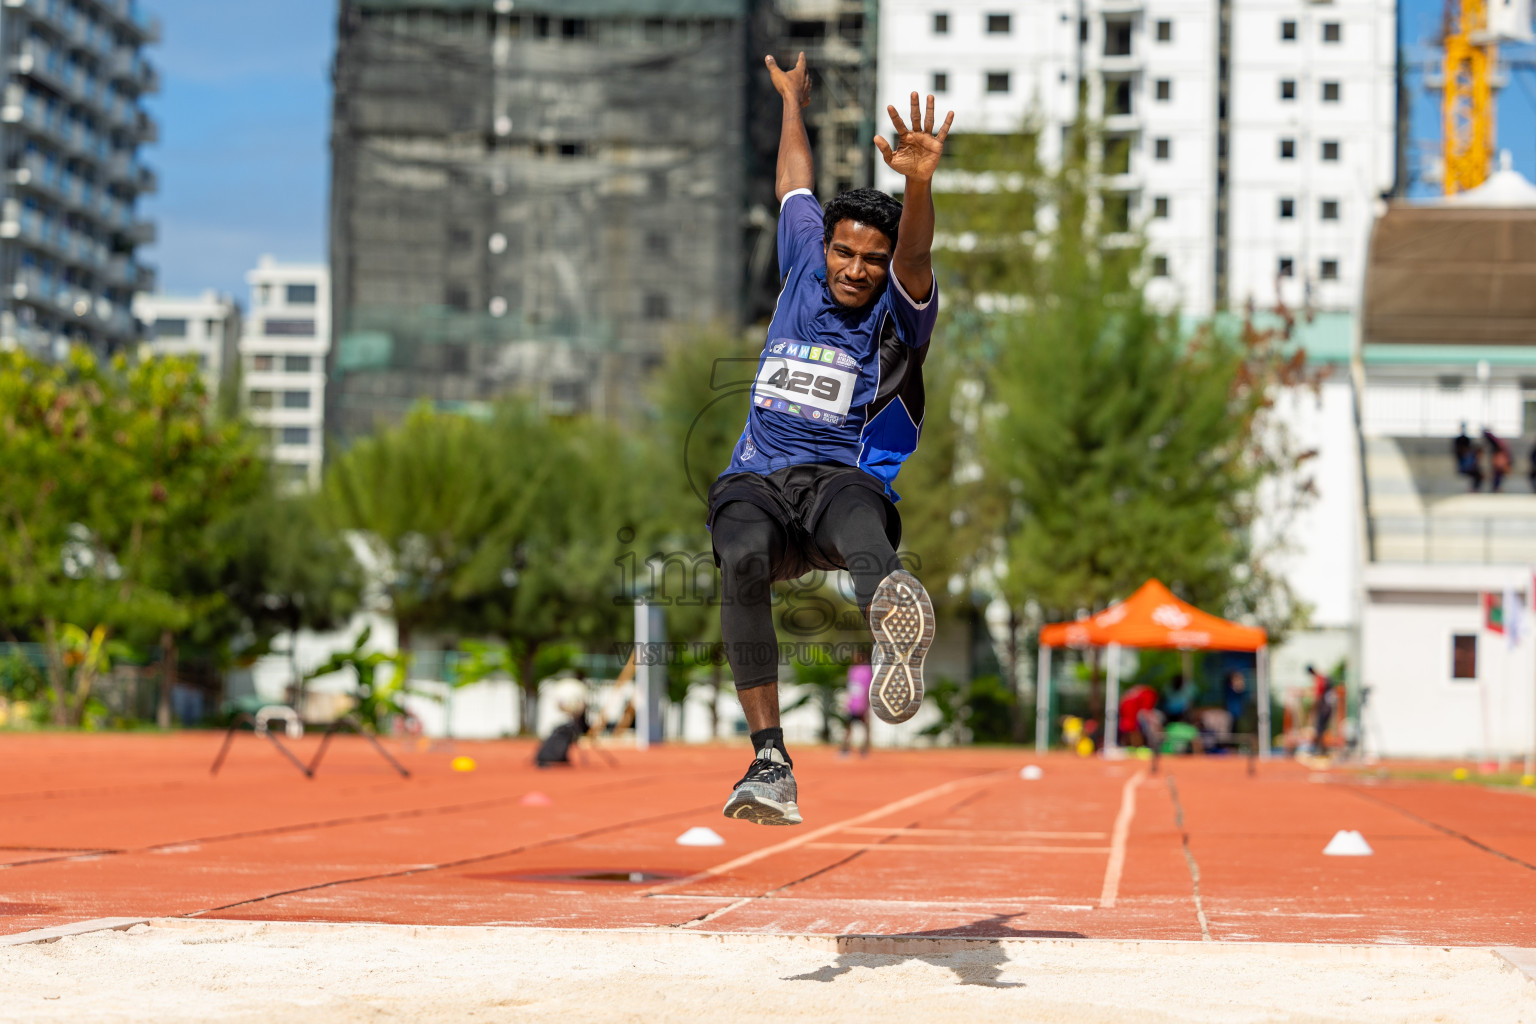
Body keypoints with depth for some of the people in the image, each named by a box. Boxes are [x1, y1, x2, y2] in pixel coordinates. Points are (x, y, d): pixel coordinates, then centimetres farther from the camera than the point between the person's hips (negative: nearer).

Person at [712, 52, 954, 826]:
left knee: (857, 514, -41)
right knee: (743, 559, -33)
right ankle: (770, 760, -42)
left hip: (843, 478, -3)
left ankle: (893, 628, -79)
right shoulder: (804, 270, 18)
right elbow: (794, 185, 36)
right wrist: (792, 99, 51)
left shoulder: (899, 313, 5)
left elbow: (914, 254, -18)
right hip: (755, 480, 3)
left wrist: (919, 184, -38)